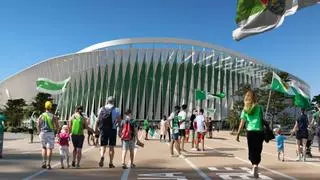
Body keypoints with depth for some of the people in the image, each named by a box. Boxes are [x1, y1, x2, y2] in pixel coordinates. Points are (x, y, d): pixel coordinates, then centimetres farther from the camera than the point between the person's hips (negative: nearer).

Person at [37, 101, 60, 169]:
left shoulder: (41, 116, 2)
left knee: (44, 148, 18)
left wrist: (40, 132, 13)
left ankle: (44, 162, 10)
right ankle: (48, 164, -4)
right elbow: (57, 127, -3)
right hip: (50, 133, -2)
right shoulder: (54, 116, -3)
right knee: (49, 149, 1)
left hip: (43, 133, 2)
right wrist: (54, 128, 18)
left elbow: (38, 126, -1)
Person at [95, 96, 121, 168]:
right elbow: (119, 120, -8)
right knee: (111, 146, 8)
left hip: (103, 129, 1)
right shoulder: (116, 110, 0)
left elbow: (98, 120, 3)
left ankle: (102, 156, -19)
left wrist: (95, 129, 8)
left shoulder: (102, 109, 6)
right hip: (112, 129, -1)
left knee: (103, 145, 9)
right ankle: (111, 163, 12)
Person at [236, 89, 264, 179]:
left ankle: (254, 165, 23)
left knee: (251, 150, 15)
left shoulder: (245, 109, 2)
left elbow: (242, 123, -3)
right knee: (258, 151, 2)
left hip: (250, 132, 2)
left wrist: (238, 134, 0)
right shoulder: (259, 107, -2)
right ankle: (256, 165, -16)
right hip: (259, 131, -1)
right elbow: (262, 120, -4)